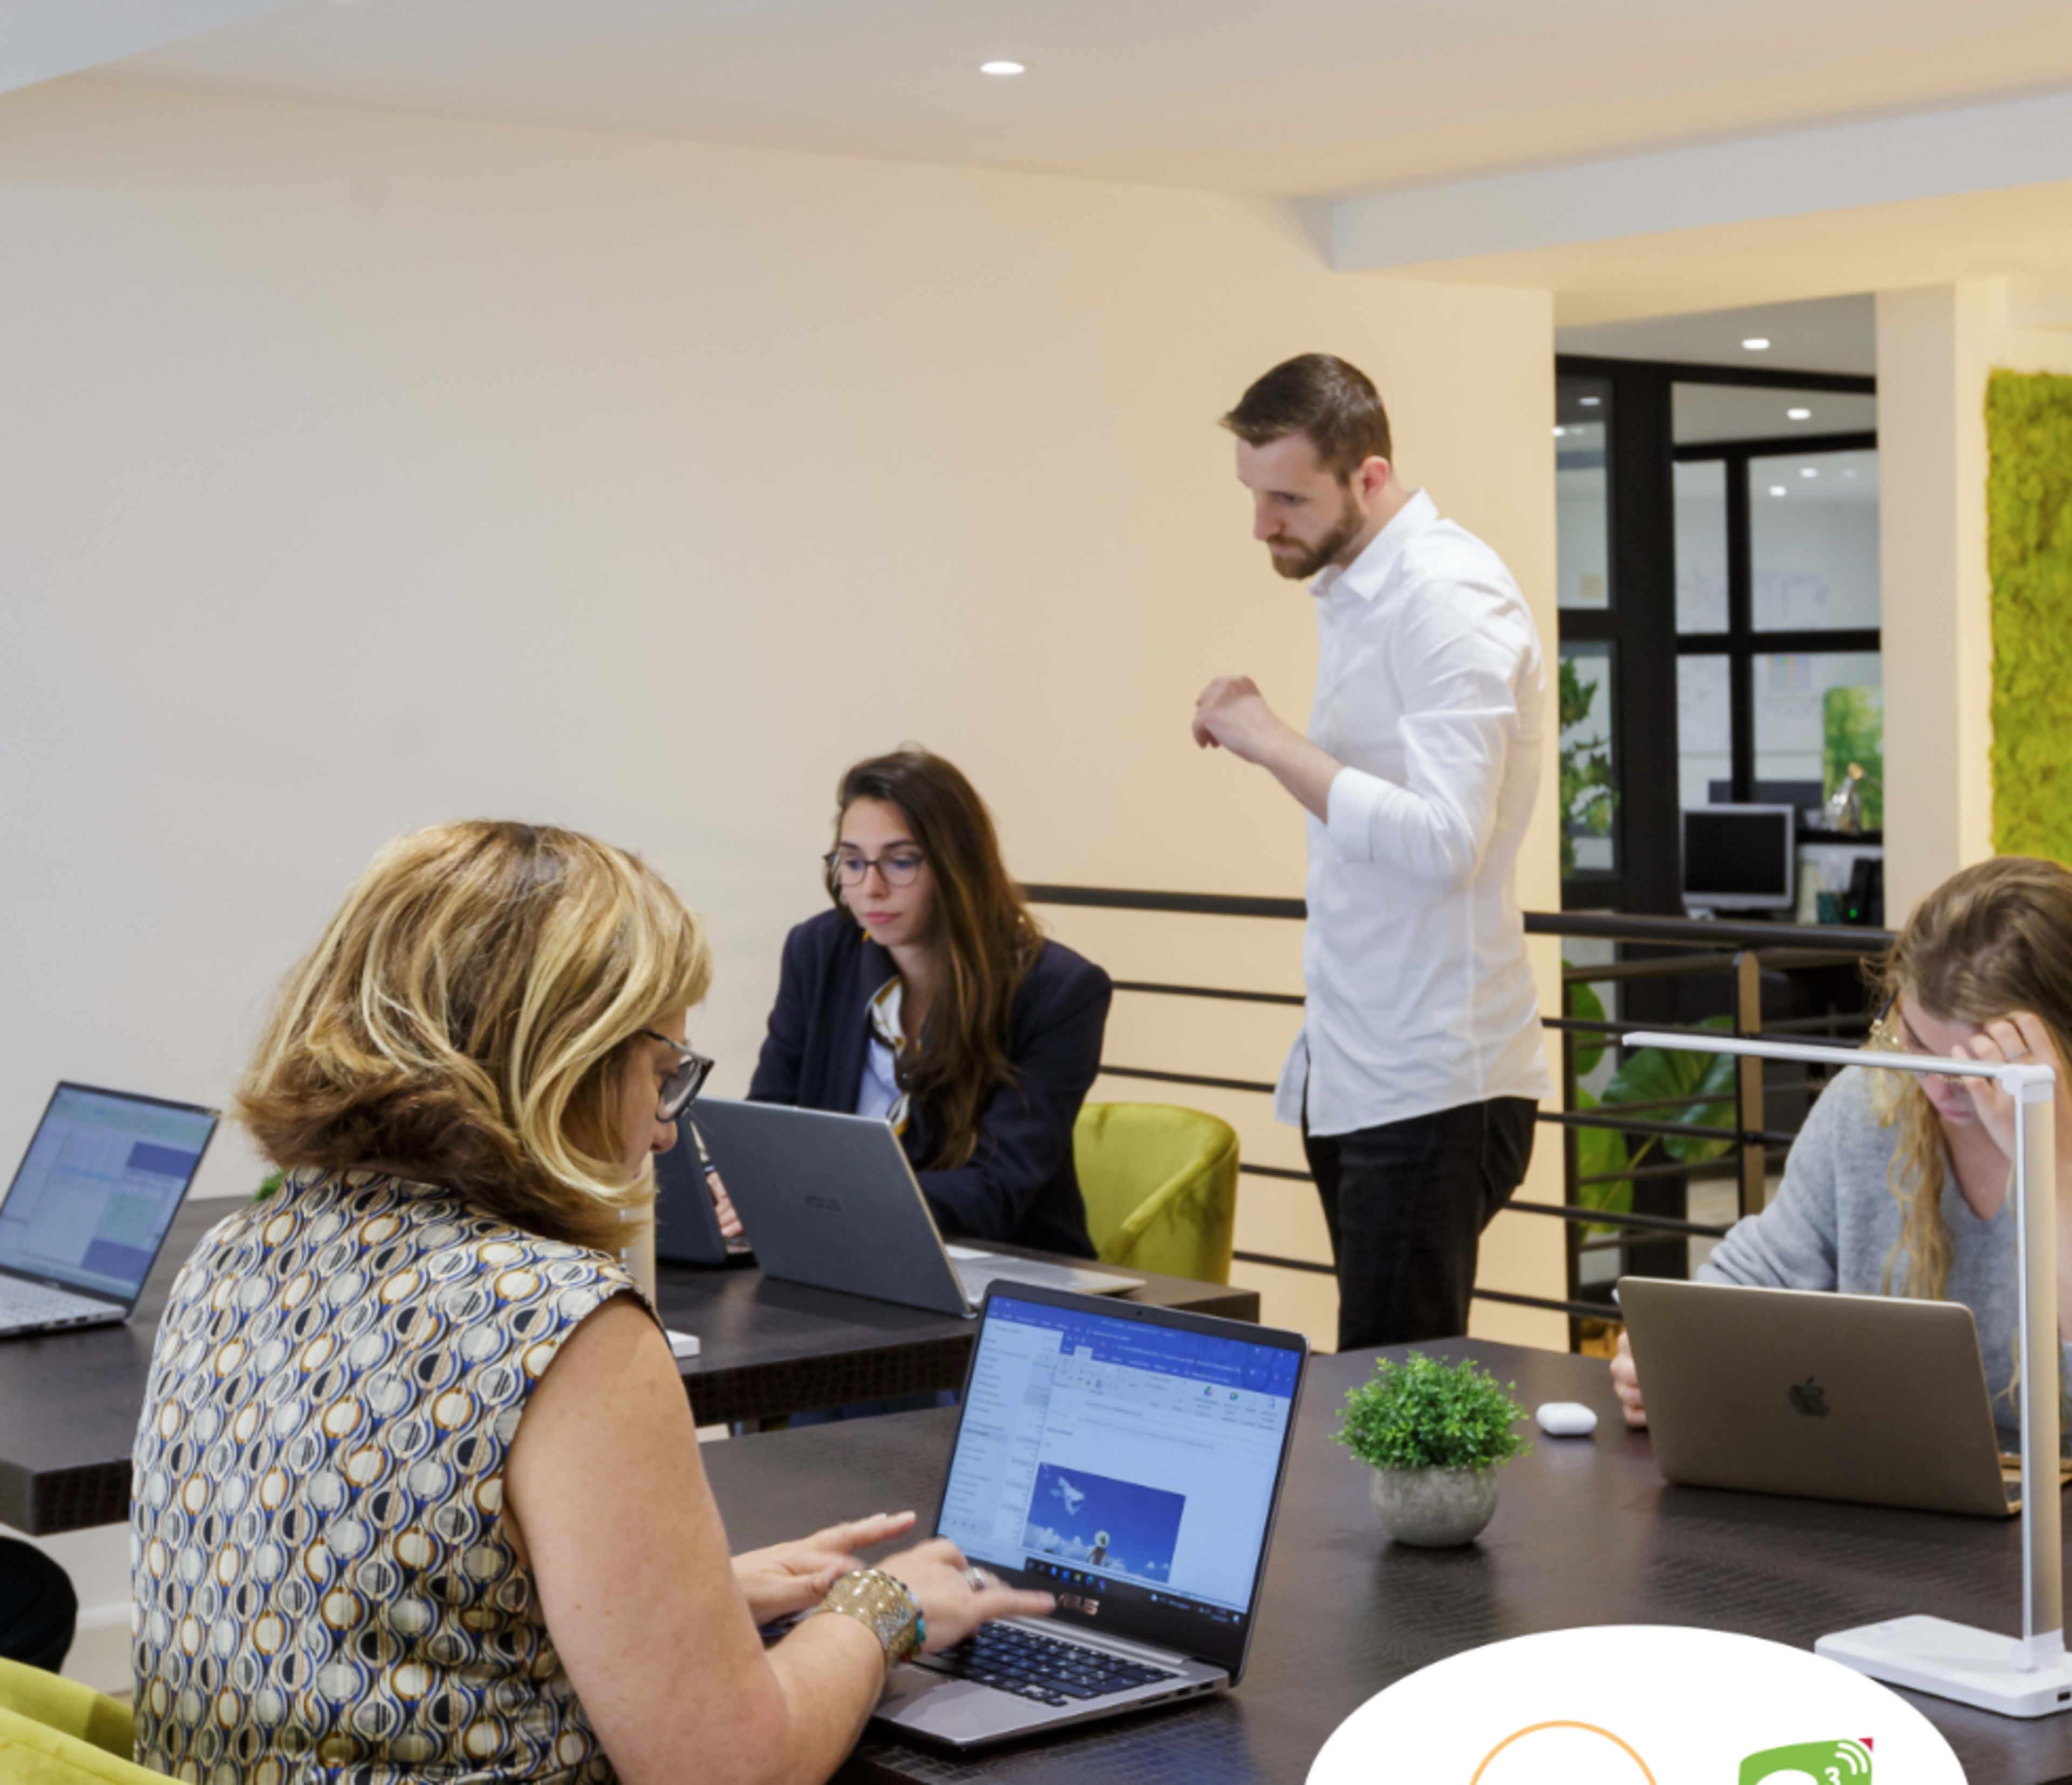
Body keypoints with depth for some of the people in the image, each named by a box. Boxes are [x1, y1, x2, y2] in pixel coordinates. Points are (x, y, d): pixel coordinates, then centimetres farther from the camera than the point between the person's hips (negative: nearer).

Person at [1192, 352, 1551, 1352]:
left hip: (1431, 1085, -9)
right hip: (1353, 1073, 9)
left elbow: (1442, 839, -25)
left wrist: (1273, 743, -21)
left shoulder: (1449, 600, -14)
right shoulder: (1350, 589, 15)